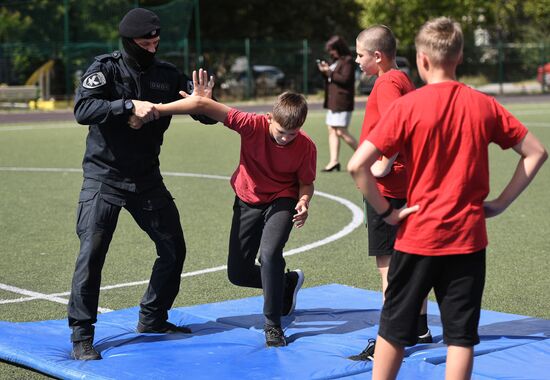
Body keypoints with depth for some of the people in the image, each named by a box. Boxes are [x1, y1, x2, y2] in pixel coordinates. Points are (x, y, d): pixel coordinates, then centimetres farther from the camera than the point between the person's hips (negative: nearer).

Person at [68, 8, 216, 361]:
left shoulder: (167, 75, 2)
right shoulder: (107, 68, -10)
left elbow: (208, 116, 3)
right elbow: (83, 109, -26)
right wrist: (130, 105, -36)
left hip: (147, 178, 5)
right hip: (104, 177, -5)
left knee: (173, 249, 9)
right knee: (92, 252, -12)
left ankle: (152, 320, 26)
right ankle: (82, 336, -4)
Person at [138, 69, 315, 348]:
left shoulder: (306, 147, -23)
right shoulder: (254, 126, -28)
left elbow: (306, 183, -5)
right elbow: (202, 105, -33)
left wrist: (304, 202, -29)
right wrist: (154, 110, -37)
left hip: (282, 200, -2)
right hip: (248, 200, 2)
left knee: (269, 253, -29)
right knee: (238, 274, 6)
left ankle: (273, 325, -12)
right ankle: (288, 283, 36)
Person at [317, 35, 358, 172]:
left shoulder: (348, 61, -10)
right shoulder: (335, 61, 19)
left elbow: (345, 79, -19)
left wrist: (329, 72, -16)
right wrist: (325, 71, 6)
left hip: (342, 101, -10)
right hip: (333, 101, 10)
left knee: (341, 132, -11)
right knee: (332, 130, 5)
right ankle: (334, 161, 4)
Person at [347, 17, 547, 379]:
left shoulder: (407, 106, -10)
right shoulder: (484, 105, -1)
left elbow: (357, 165, -17)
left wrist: (386, 211, -6)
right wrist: (500, 203, 6)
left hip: (418, 236, -2)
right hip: (468, 237, 2)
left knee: (394, 328, 12)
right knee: (461, 333, 7)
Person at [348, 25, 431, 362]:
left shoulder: (387, 84, -16)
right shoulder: (403, 80, 14)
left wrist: (383, 167, -23)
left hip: (386, 186, -10)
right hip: (406, 183, 10)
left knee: (388, 264, -6)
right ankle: (420, 328, 27)